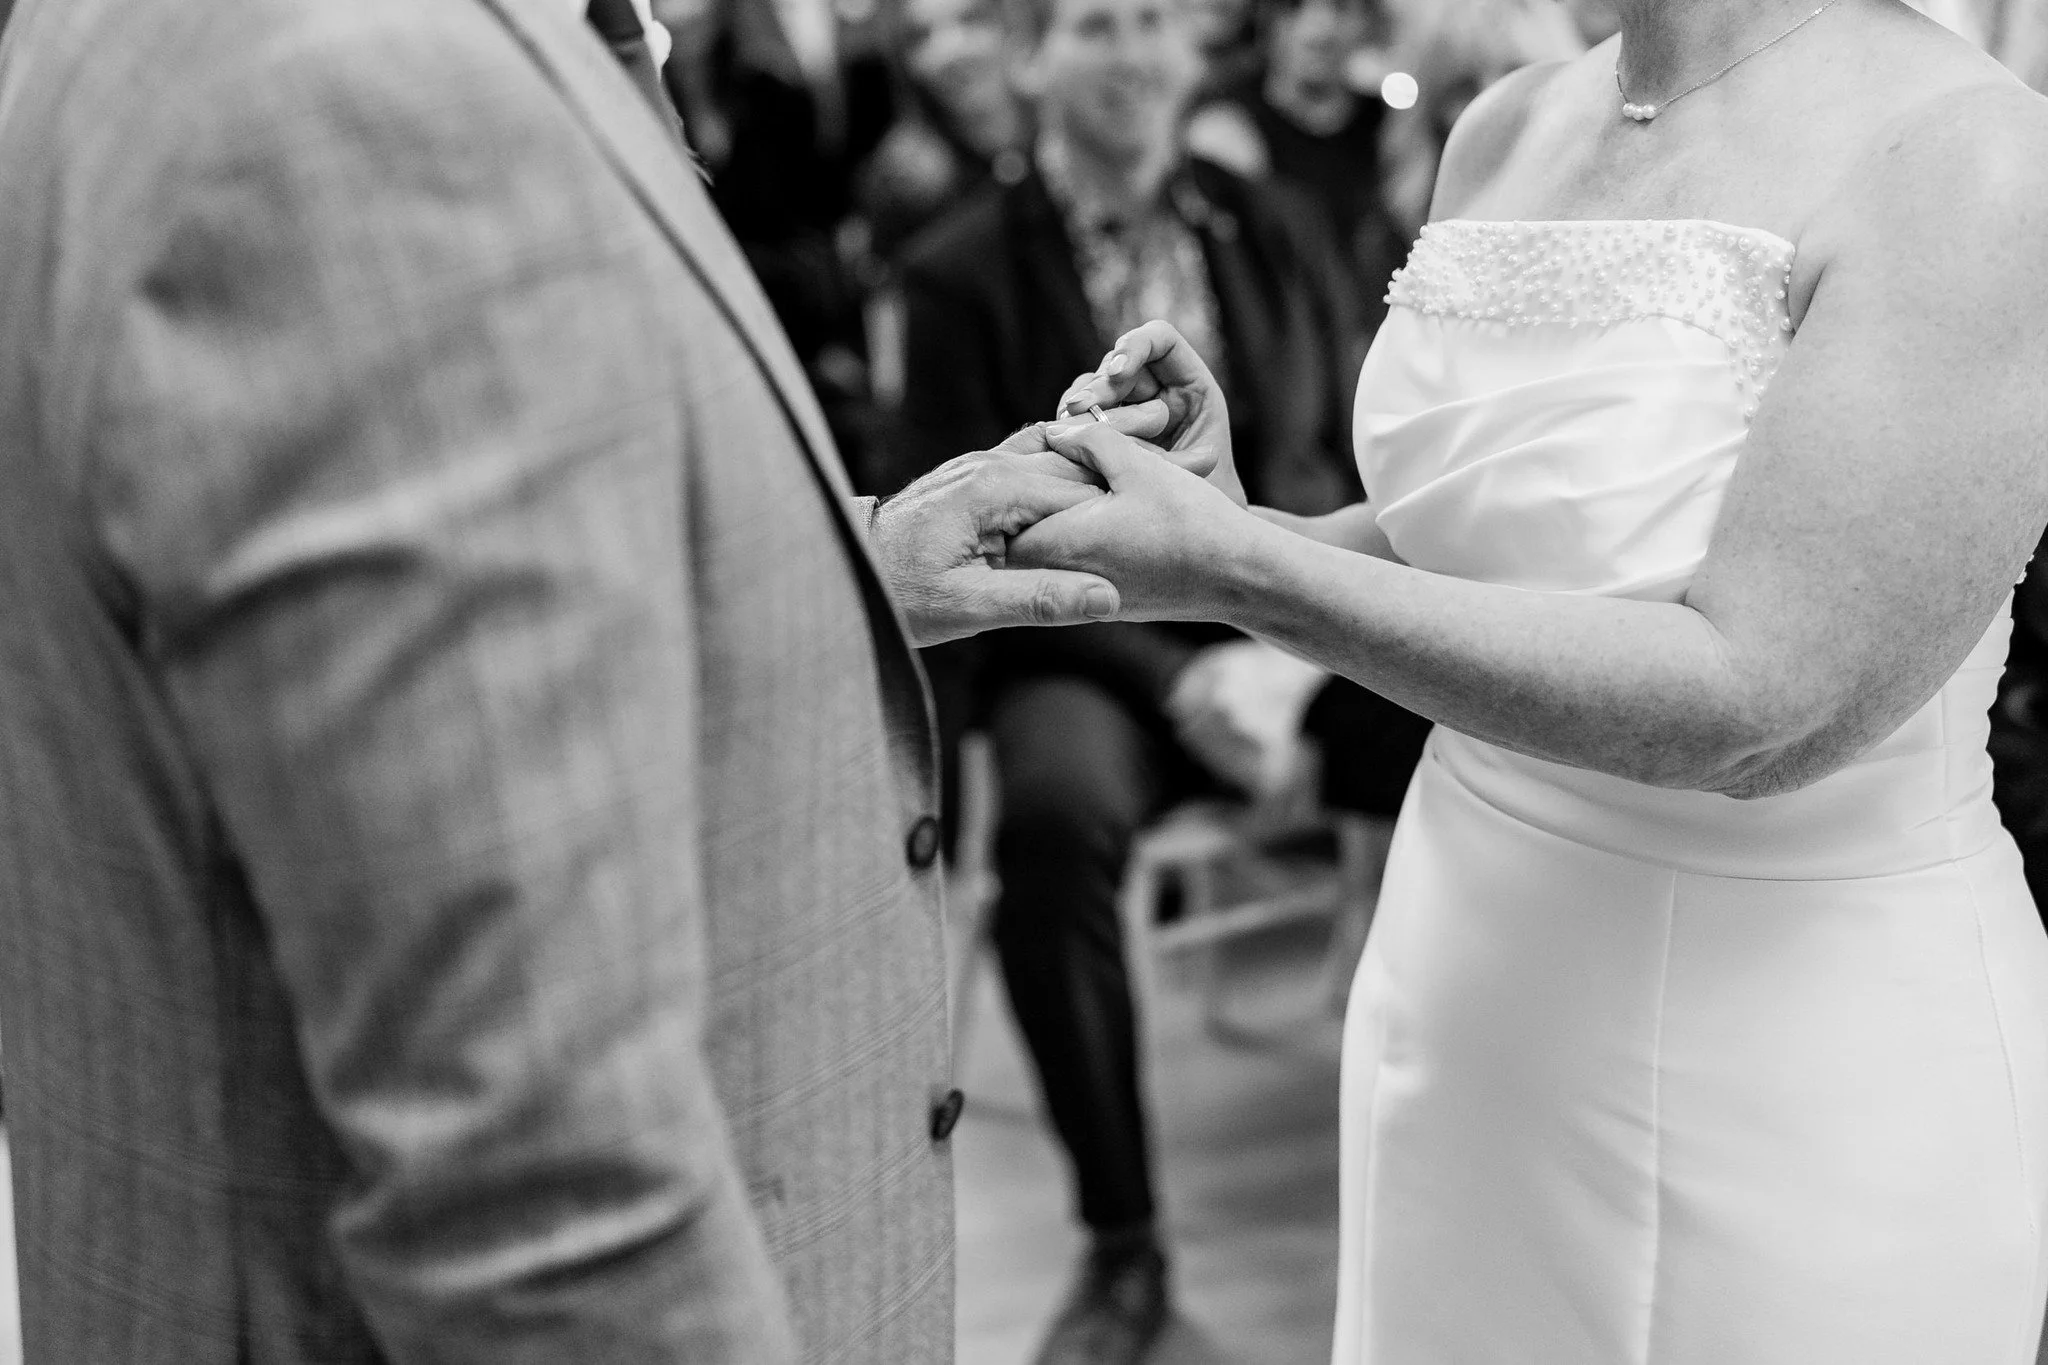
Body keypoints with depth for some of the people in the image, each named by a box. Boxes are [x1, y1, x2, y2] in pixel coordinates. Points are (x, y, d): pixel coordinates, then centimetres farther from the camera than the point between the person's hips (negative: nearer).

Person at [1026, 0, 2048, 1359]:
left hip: (1798, 1077, -6)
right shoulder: (1509, 135, 3)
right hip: (1466, 997, 6)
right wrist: (1235, 520, -8)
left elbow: (1761, 707, -24)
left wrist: (1236, 571, -24)